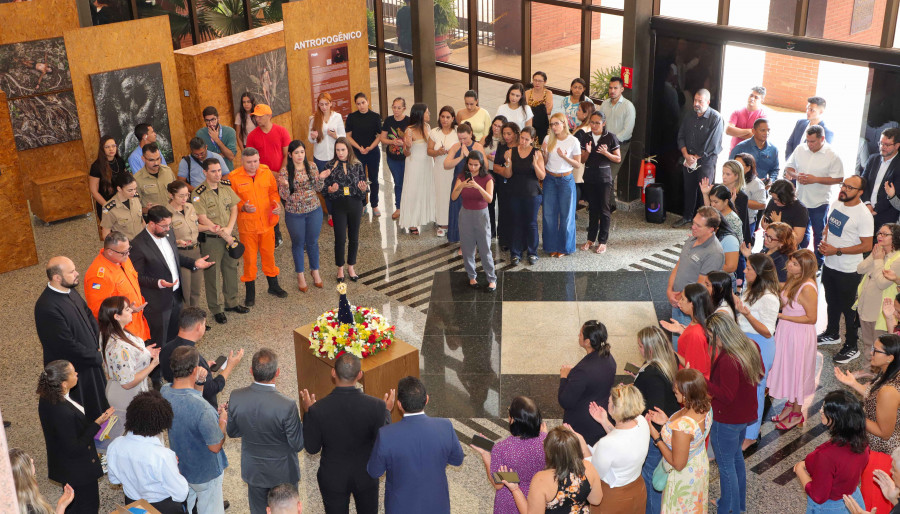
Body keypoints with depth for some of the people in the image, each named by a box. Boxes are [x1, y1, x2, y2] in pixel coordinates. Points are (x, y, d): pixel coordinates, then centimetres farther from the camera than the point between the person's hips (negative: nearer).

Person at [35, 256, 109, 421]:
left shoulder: (70, 291, -2)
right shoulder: (47, 307, -30)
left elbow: (89, 316, 11)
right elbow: (67, 345, -27)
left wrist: (100, 344, -2)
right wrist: (97, 357, -16)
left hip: (91, 362, 9)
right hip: (73, 371, -9)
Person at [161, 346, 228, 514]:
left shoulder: (164, 392, -18)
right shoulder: (203, 409, -40)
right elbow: (216, 447, -26)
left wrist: (198, 383, -12)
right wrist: (223, 420, -12)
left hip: (179, 467, 6)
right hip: (205, 474, -6)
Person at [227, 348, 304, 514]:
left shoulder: (236, 398, -22)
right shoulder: (287, 406, -33)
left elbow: (231, 432, -4)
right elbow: (297, 445, -20)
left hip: (253, 471, 3)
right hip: (282, 473, -3)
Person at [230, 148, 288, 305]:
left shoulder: (266, 172, -2)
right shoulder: (234, 177, -12)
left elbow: (273, 191, 10)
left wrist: (276, 203, -9)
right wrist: (243, 207, -25)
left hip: (266, 222, 3)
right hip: (247, 224, -3)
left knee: (269, 254, 16)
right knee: (249, 258, 5)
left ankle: (273, 286, 35)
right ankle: (250, 293, 21)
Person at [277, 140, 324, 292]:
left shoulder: (312, 166, -4)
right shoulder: (284, 172, -12)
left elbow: (319, 189, 1)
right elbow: (284, 196, -10)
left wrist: (321, 178, -18)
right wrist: (285, 185, -31)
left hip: (314, 211, 2)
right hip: (294, 214, -2)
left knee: (313, 242, 16)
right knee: (298, 243, 13)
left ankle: (315, 271, 37)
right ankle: (300, 275, 31)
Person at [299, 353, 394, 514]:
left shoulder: (317, 410, -26)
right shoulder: (376, 406, -25)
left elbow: (311, 448, -12)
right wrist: (387, 412, 0)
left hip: (333, 479, 0)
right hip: (365, 476, 1)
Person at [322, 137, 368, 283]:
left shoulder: (357, 165, 0)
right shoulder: (330, 166, -3)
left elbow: (364, 185, 5)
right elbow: (324, 188, -1)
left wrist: (363, 188, -17)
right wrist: (331, 190, -22)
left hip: (355, 204, 2)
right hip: (338, 205, -1)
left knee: (354, 237, 10)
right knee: (340, 238, 0)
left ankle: (351, 266, 27)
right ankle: (340, 268, 18)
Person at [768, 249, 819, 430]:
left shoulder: (807, 288, -27)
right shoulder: (793, 281, 0)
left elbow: (811, 318, -22)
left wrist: (783, 316, -22)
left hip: (799, 335, -8)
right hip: (786, 331, 8)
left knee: (796, 371, 8)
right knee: (787, 370, 20)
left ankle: (797, 414, 26)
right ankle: (790, 405, 39)